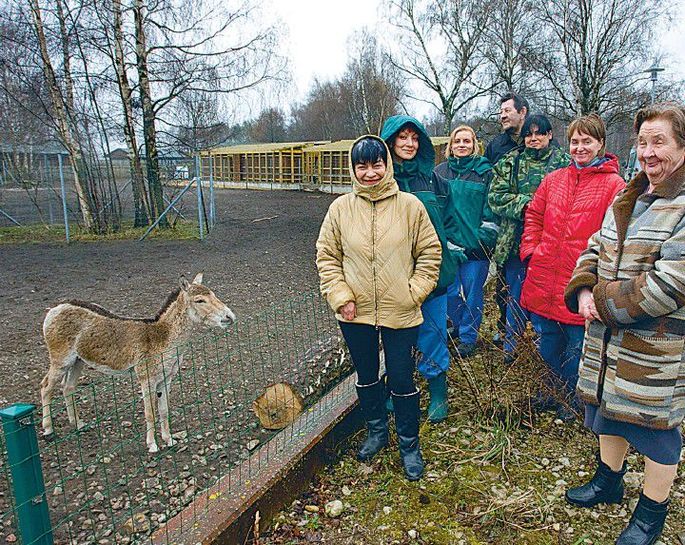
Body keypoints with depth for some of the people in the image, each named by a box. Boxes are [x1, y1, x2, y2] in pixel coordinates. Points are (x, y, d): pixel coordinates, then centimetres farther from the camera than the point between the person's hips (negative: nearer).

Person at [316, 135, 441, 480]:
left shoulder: (409, 205, -5)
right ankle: (376, 431, 43)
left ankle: (409, 444, 30)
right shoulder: (340, 208, -2)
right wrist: (340, 297, -5)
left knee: (402, 381, 7)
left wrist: (414, 292, -7)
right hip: (355, 313, 2)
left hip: (400, 313, -2)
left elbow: (430, 253, 1)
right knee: (366, 377, 19)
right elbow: (326, 255, 3)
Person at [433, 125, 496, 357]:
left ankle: (468, 337, 21)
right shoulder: (440, 171, 7)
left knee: (472, 291, 5)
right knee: (451, 292, 9)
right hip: (448, 242, 2)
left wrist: (486, 237, -10)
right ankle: (458, 328, 32)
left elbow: (492, 207, -1)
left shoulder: (485, 171, 1)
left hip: (476, 243, -2)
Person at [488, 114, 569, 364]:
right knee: (516, 294, 10)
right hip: (515, 239, 1)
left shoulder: (563, 162, 5)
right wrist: (525, 204, -12)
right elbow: (496, 196, 0)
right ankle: (510, 346, 24)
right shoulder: (509, 162, 10)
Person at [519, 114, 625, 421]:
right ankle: (555, 392, 39)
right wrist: (530, 251, 3)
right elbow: (534, 216, 14)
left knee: (576, 345, 10)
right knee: (548, 341, 18)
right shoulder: (553, 179, 9)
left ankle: (571, 399, 32)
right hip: (543, 279, 5)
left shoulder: (613, 185, -5)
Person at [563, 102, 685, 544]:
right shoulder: (627, 197, 10)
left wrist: (605, 302, -17)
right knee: (608, 406, 21)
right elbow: (595, 249, 12)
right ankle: (609, 480, 45)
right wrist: (584, 291, -7)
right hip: (609, 333, 8)